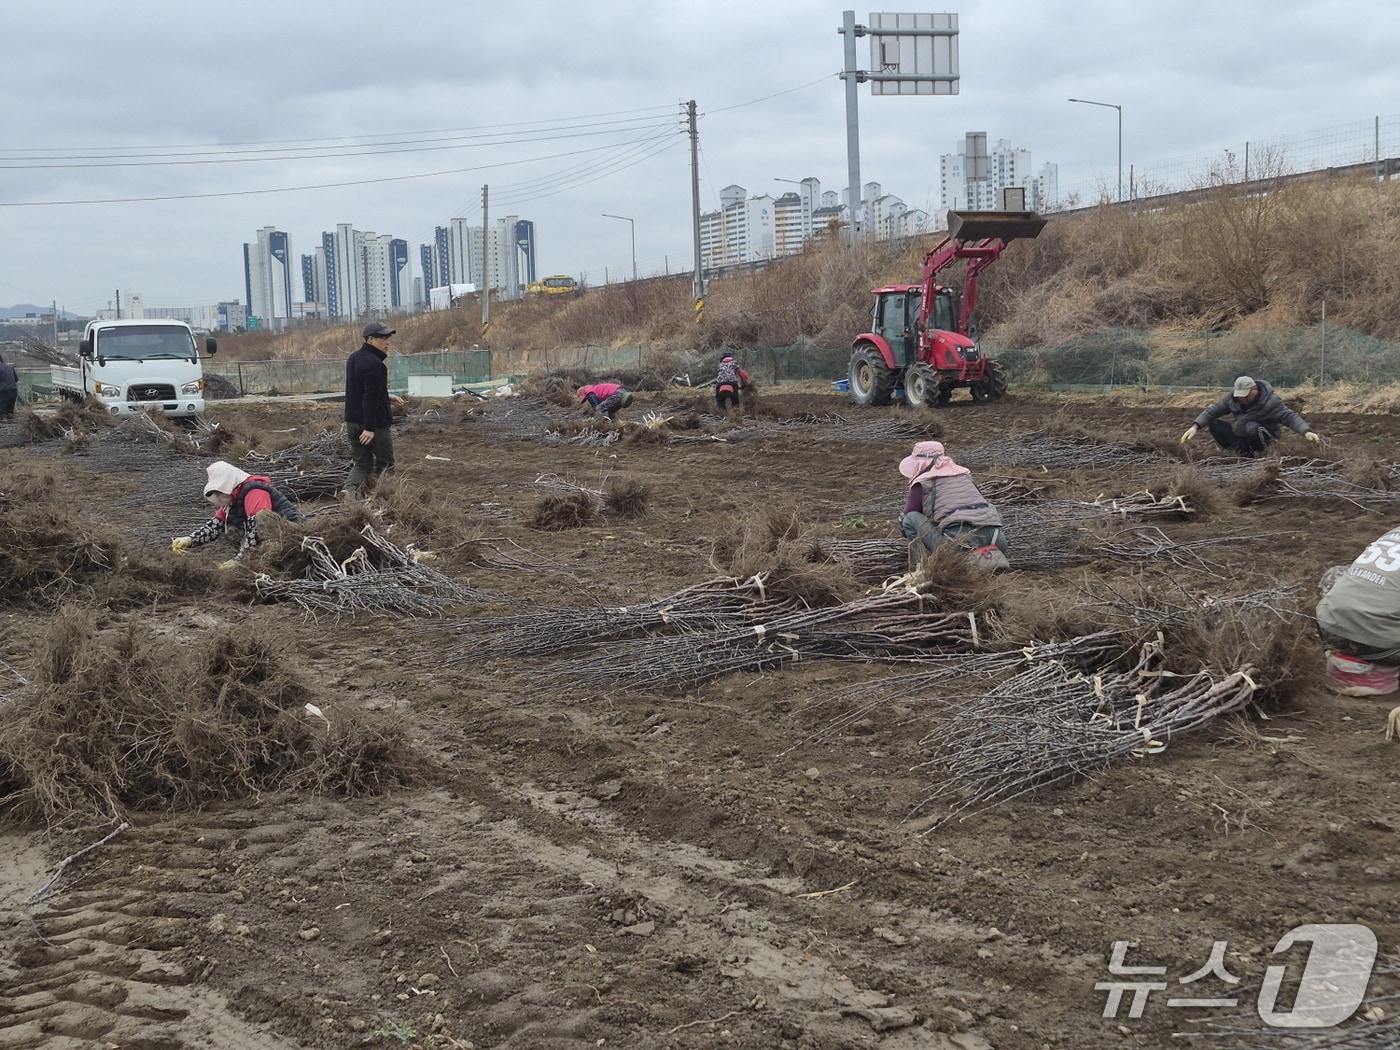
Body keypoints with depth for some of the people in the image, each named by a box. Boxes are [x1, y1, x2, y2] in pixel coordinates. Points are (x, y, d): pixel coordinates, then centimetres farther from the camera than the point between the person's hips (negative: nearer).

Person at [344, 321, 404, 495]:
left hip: (352, 421, 8)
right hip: (375, 423, -8)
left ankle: (350, 489, -11)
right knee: (384, 462, 7)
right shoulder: (374, 364, -19)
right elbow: (370, 398, -24)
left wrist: (386, 397, 23)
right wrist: (369, 428, -25)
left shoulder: (353, 358, 12)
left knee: (361, 463, 11)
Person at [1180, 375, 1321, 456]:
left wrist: (1306, 431, -45)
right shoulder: (1232, 397, -7)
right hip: (1241, 434, 6)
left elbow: (1290, 416, -27)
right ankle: (1243, 452, -18)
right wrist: (1195, 427, -20)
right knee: (1214, 424, -15)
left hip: (1265, 436, -6)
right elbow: (1213, 410, -6)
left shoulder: (1271, 402, -21)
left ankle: (1253, 453, -13)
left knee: (1251, 427, -41)